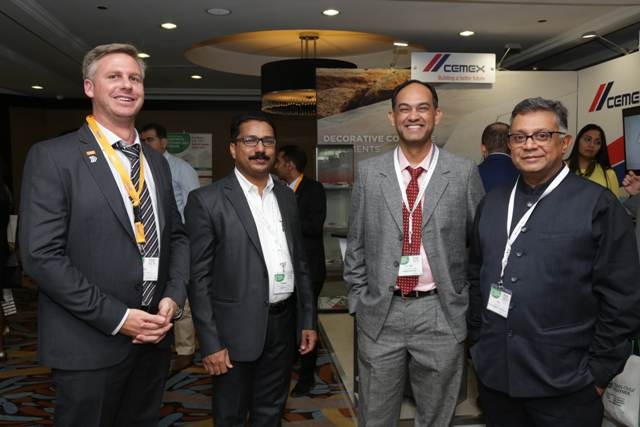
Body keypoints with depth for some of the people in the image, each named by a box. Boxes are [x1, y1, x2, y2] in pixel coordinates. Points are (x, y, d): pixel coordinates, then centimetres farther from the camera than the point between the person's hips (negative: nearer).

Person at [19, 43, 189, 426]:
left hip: (154, 335, 6)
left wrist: (173, 298, -4)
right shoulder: (53, 156, -8)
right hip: (90, 344, -5)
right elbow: (41, 255, -15)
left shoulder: (157, 162, 10)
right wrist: (116, 317, -18)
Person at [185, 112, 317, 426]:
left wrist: (308, 320, 10)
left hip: (283, 324, 5)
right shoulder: (207, 200, -9)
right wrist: (210, 343, -13)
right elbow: (199, 278, -10)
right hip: (237, 329, -4)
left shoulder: (286, 196, 8)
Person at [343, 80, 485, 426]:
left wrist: (472, 304, 3)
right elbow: (355, 245, 7)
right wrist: (358, 300, 5)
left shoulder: (464, 173, -2)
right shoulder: (368, 172, 1)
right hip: (380, 313, 1)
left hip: (441, 314, 0)